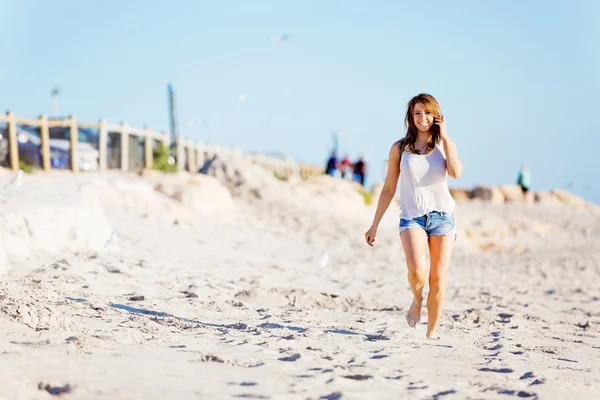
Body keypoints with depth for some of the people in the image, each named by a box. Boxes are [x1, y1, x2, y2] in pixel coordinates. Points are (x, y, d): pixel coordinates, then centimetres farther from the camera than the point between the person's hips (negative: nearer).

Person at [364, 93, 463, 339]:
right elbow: (388, 189, 10)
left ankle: (431, 333, 12)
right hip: (412, 217, -1)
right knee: (417, 271, -24)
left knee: (438, 279, -2)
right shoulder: (400, 148, 5)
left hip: (442, 215, 1)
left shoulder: (445, 145, 6)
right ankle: (417, 299, 10)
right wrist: (375, 225, 10)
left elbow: (456, 173, -15)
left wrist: (444, 137, -9)